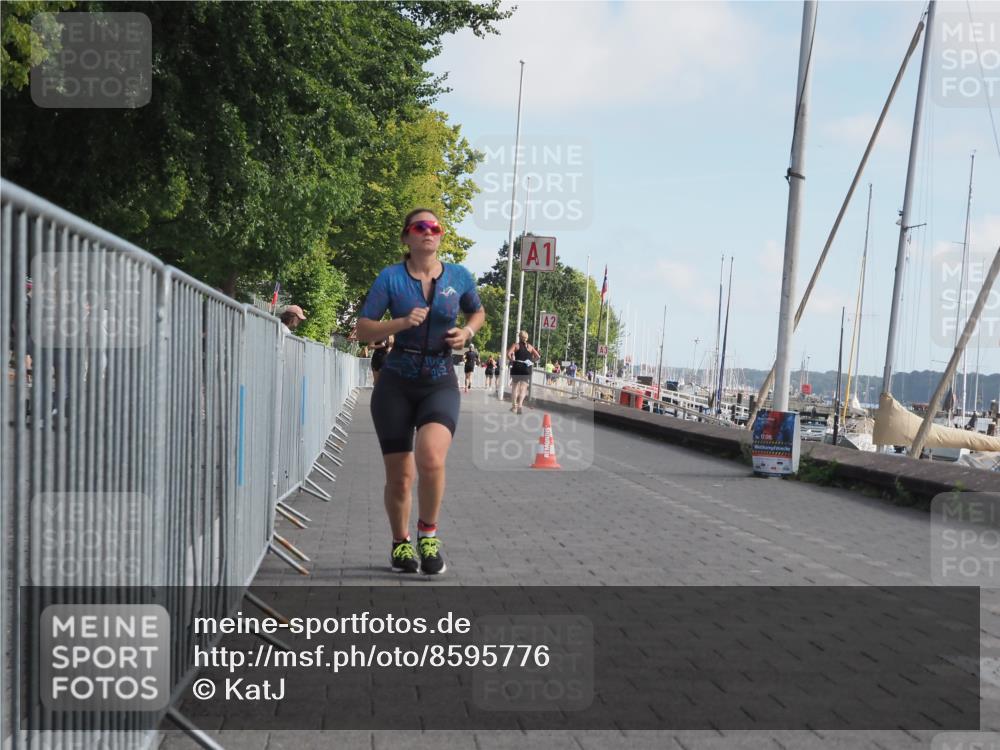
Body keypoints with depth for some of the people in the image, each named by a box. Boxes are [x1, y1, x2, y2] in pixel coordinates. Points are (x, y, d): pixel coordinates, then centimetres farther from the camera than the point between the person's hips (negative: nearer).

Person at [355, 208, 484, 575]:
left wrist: (467, 332, 1)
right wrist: (402, 322, -19)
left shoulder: (459, 277, 3)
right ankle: (401, 543, 29)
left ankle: (428, 533, 0)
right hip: (396, 383, 0)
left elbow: (477, 312, 22)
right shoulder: (391, 277, -2)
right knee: (399, 475, 3)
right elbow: (363, 329, -3)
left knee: (431, 458, -25)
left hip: (440, 383, 0)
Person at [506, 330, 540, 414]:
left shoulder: (516, 345, 2)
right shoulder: (530, 347, 8)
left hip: (516, 368, -1)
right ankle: (520, 404, -19)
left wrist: (512, 360, 3)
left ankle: (514, 406, 17)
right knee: (523, 388, 1)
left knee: (515, 387, 13)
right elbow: (538, 356, 3)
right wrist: (531, 361, 12)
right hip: (527, 369, 1)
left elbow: (508, 354, -13)